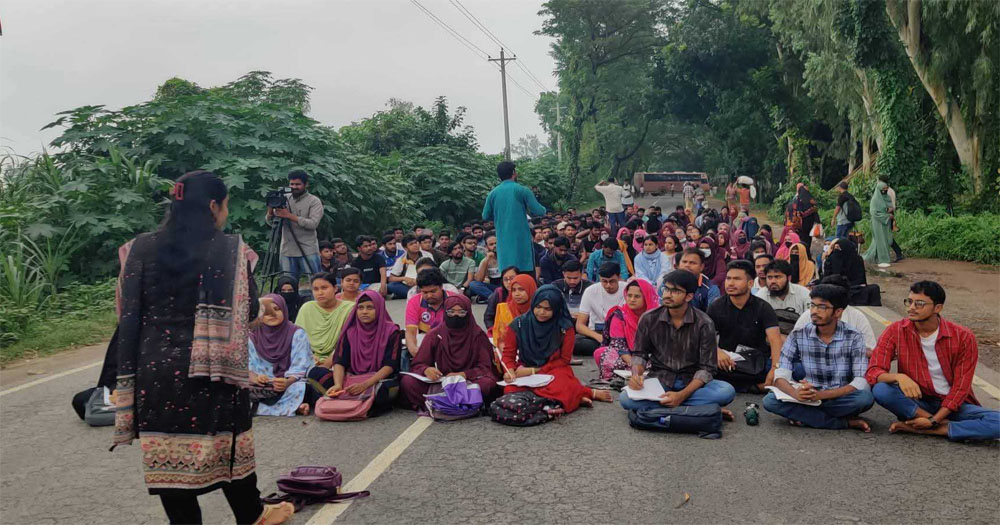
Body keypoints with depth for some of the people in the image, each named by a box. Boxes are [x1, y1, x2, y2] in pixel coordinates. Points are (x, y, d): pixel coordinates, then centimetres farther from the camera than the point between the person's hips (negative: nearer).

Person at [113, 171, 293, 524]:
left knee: (167, 455, 9)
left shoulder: (141, 249, 1)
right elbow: (249, 311, -8)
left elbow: (128, 315, 0)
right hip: (213, 370, -2)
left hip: (155, 369, 2)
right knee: (228, 444, 17)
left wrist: (129, 376, 5)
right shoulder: (228, 249, -9)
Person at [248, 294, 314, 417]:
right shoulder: (253, 337, 7)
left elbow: (300, 367, -10)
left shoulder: (297, 334, -1)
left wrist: (287, 382, -31)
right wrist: (255, 378, -24)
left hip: (290, 383, -3)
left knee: (299, 388, -36)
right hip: (262, 387, 3)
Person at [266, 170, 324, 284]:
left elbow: (313, 224, -15)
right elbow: (270, 222, 9)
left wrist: (289, 215, -20)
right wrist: (270, 211, -14)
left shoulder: (314, 201, -1)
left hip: (308, 252, -4)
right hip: (287, 252, 4)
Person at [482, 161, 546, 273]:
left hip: (503, 240, 4)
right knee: (526, 271, 1)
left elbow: (485, 216, 12)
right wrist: (528, 210, 15)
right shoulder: (522, 190, -6)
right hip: (521, 238, -4)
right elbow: (539, 212, -7)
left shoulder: (493, 194, 4)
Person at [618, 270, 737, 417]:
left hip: (692, 382, -1)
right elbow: (639, 354, 5)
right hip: (659, 379, 1)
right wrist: (636, 375, -19)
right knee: (626, 399, -29)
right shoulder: (649, 319, -5)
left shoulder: (704, 324, -10)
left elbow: (706, 368, -10)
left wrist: (682, 395, -25)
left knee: (727, 391, -29)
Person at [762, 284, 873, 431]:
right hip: (810, 398, 2)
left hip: (841, 399, -2)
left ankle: (808, 417, -15)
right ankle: (845, 422, -19)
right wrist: (796, 393, -32)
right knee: (770, 400, -25)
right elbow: (780, 377, -9)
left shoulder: (854, 338, -6)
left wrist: (821, 394, -30)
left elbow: (861, 382, -16)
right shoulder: (798, 336, -2)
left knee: (866, 398, -32)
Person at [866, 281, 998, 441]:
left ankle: (916, 428, -23)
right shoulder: (895, 331, -10)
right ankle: (946, 426, -19)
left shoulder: (963, 337, -10)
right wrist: (898, 377, -37)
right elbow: (872, 372, -14)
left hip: (951, 404, 1)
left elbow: (961, 386, -9)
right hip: (915, 403, 0)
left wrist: (933, 420, -18)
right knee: (880, 390, -31)